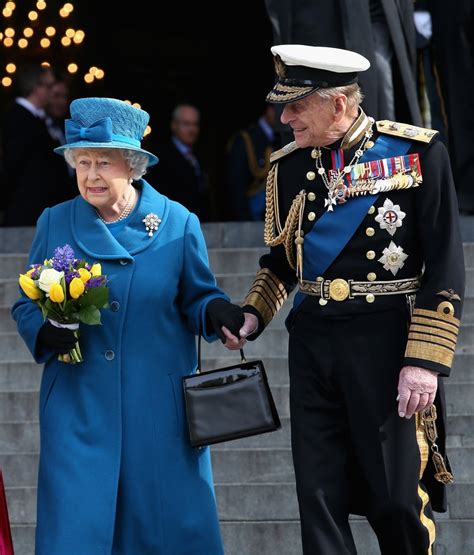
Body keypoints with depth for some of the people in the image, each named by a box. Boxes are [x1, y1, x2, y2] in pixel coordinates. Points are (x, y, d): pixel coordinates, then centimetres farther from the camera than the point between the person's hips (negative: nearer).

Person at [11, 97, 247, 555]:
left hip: (160, 408, 0)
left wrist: (216, 313, -15)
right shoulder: (55, 223, 3)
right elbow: (27, 305, 9)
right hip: (78, 406, 1)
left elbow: (196, 298, 7)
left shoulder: (177, 223, 0)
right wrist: (45, 330, -13)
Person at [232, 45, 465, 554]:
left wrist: (425, 360, -13)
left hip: (387, 340, -4)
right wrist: (253, 315, 4)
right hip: (313, 340, 4)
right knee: (319, 496, 4)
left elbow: (445, 264, -8)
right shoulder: (288, 166, 8)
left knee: (398, 497, -1)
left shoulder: (418, 153, -6)